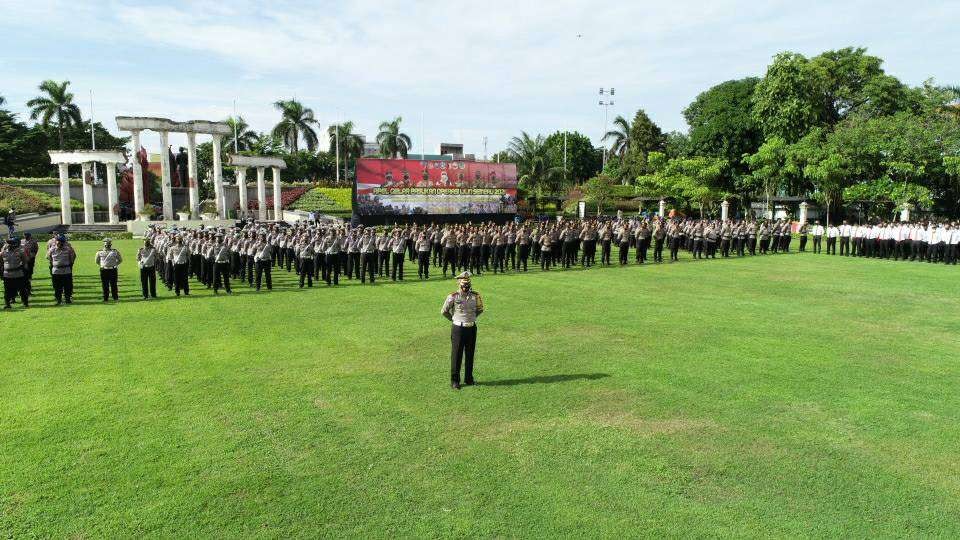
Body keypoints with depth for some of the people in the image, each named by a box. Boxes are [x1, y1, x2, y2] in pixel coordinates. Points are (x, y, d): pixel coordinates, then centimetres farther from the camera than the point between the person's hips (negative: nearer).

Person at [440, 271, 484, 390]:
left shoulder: (475, 295, 2)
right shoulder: (453, 296, -10)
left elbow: (480, 309, 20)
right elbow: (444, 311, 2)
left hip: (472, 328, 4)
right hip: (458, 329, -4)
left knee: (470, 354, 12)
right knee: (456, 355, 1)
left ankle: (469, 378, 24)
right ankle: (454, 381, 9)